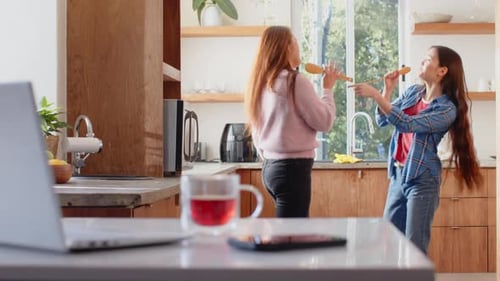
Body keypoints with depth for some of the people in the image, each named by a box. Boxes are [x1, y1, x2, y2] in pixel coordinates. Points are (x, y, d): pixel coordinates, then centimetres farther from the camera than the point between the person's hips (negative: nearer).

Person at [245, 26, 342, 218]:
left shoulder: (262, 83, 11)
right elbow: (324, 121, -10)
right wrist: (328, 88, 3)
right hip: (293, 167, -8)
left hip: (271, 166, 8)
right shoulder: (295, 80, -13)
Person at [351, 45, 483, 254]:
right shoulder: (413, 92, 8)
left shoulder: (447, 109, -13)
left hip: (422, 180, -7)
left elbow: (407, 124, -24)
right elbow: (382, 121, 13)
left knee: (415, 248, -4)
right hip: (398, 175, 7)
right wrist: (387, 90, -1)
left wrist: (374, 94, -27)